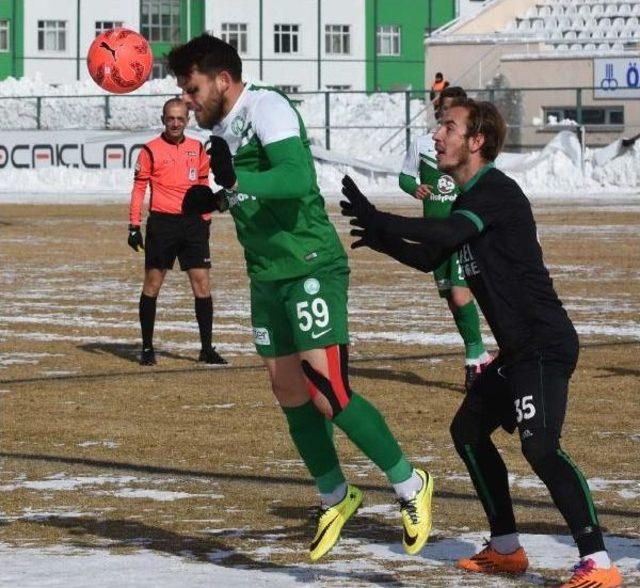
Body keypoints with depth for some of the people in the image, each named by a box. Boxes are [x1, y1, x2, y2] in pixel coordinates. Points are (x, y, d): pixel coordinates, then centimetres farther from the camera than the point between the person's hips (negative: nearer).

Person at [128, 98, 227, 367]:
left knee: (202, 282, -1)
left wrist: (206, 219, 14)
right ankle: (147, 348, 9)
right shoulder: (151, 150, -1)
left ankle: (207, 349, 4)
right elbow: (139, 188, -1)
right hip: (162, 224, -3)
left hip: (193, 223, 3)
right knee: (152, 284, 1)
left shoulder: (197, 149, 11)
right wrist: (134, 226, -6)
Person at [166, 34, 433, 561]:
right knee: (289, 393, 11)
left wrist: (236, 180, -44)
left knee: (328, 393, -13)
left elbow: (299, 178, -32)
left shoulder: (267, 108, -16)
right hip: (266, 276, 9)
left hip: (312, 268, -9)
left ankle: (411, 486, 2)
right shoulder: (222, 126, 10)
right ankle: (336, 499, 27)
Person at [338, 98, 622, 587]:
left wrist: (377, 222, -27)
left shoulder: (497, 191, -14)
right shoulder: (471, 198, 17)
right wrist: (383, 240, 9)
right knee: (469, 429, 19)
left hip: (545, 346, -11)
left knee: (540, 446, -24)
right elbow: (431, 258, 27)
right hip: (518, 349, 11)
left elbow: (446, 234, -31)